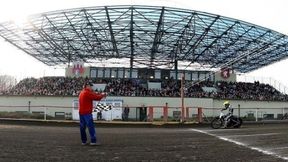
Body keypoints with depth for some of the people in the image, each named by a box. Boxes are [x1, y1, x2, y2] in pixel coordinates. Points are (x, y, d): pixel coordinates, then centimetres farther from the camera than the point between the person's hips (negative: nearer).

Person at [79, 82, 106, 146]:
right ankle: (93, 141, -5)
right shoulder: (87, 93, -13)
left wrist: (99, 94, 6)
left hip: (81, 112, 9)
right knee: (91, 127, -6)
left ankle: (84, 141, 16)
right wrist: (102, 95, 6)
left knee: (82, 127, 10)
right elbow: (96, 98, -11)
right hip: (87, 113, -9)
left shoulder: (82, 92, 16)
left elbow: (93, 94, 16)